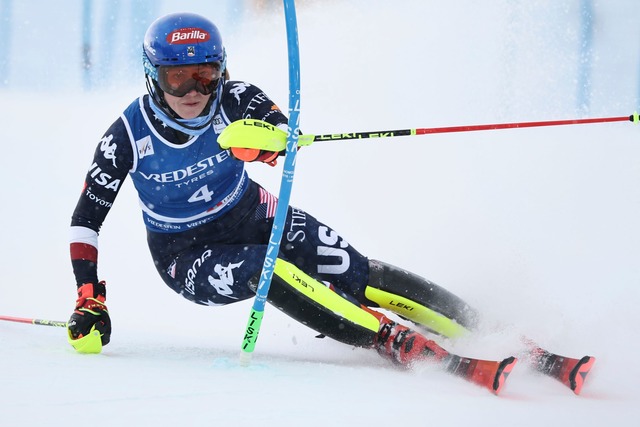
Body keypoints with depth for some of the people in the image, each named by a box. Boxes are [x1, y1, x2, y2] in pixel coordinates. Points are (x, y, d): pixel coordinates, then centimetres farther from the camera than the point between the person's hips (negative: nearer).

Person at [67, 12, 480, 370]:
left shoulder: (231, 98, -18)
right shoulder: (128, 136, -19)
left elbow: (279, 127, -37)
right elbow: (86, 219, -12)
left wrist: (267, 139, -61)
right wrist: (89, 301, -20)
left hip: (251, 216, 3)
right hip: (186, 255, -2)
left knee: (360, 276, -15)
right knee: (263, 269, -34)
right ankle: (393, 342, -36)